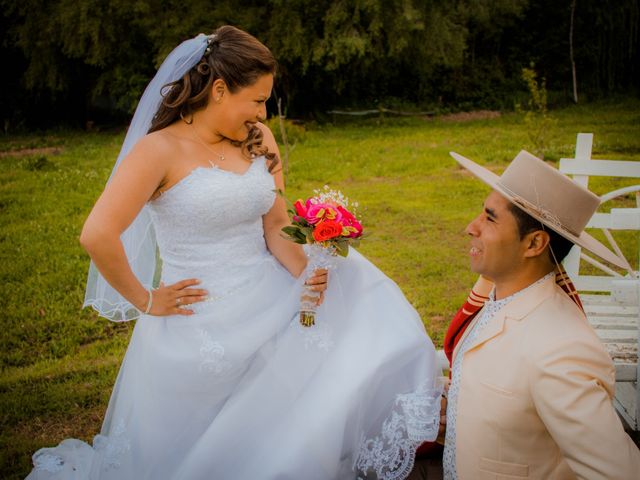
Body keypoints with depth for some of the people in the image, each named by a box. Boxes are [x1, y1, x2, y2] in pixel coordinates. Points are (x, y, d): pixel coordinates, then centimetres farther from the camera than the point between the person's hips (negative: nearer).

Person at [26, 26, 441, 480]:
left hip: (268, 302, 6)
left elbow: (276, 226, 2)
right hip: (201, 326, -5)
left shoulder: (258, 140, 5)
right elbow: (98, 236, -23)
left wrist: (306, 273, -17)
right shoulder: (160, 150, -14)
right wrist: (144, 301, -12)